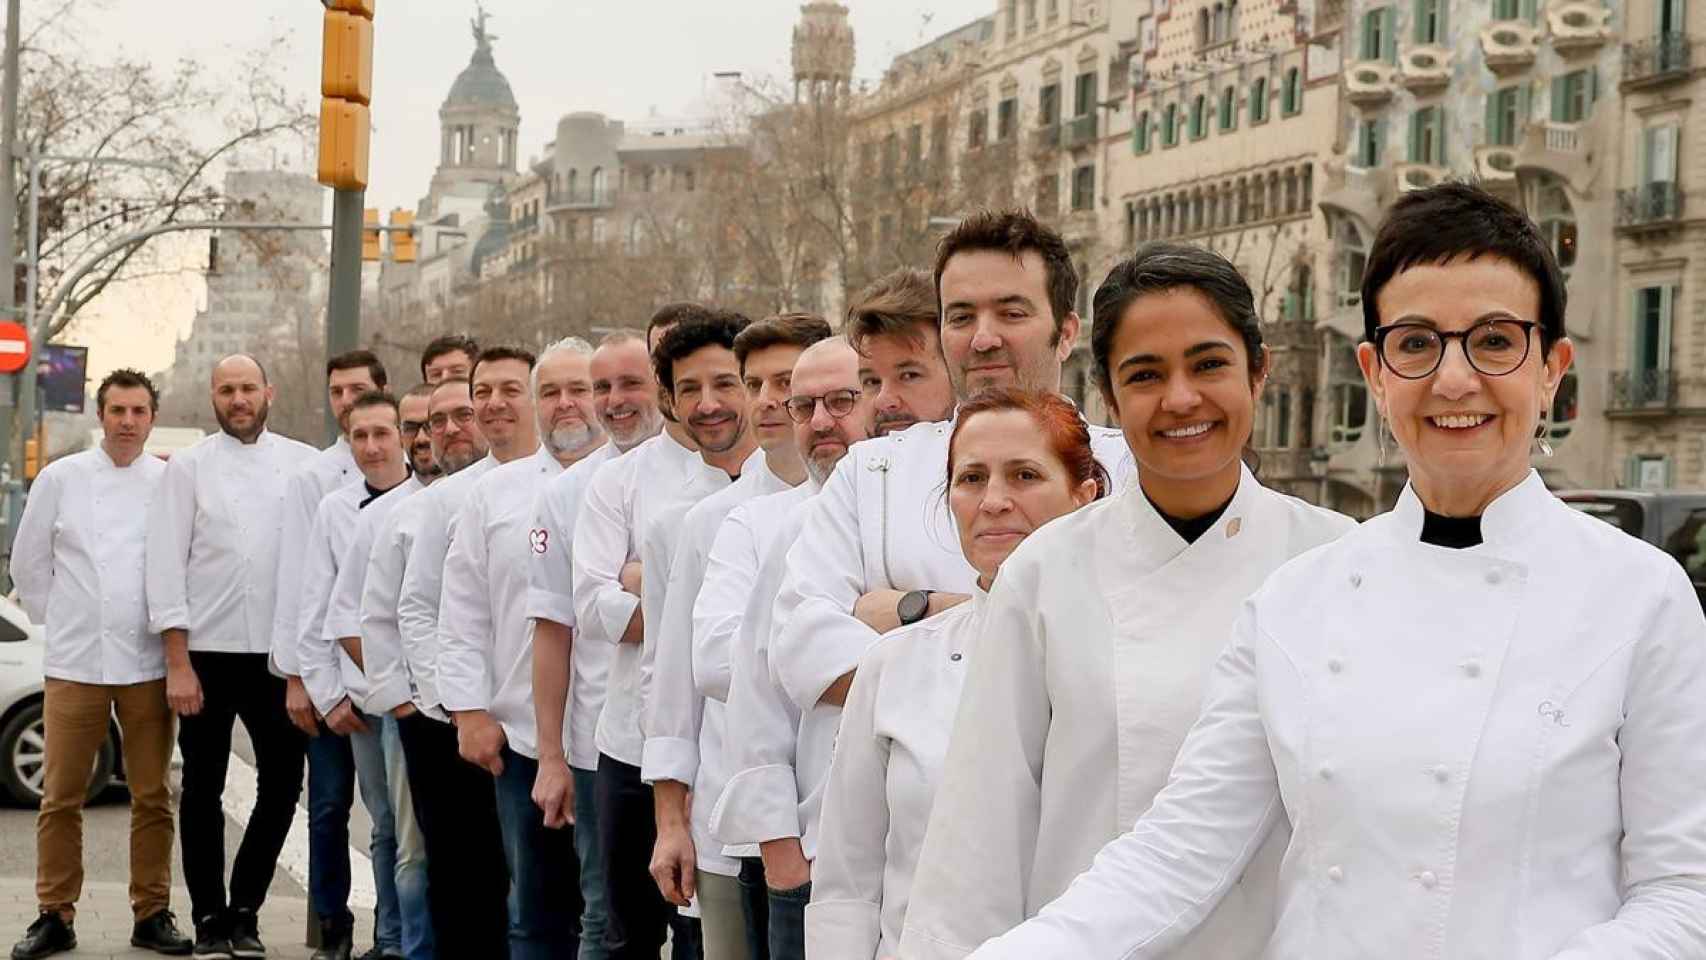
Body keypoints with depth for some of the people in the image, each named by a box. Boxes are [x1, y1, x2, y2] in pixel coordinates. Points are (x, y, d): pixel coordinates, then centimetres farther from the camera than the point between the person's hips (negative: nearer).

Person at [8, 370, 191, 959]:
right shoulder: (60, 478, 4)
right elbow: (28, 562, 10)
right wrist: (59, 622, 10)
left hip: (148, 662, 0)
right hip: (75, 661, 0)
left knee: (152, 797, 4)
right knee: (61, 797, 2)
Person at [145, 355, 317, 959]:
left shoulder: (304, 465, 4)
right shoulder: (189, 467, 1)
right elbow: (166, 565, -3)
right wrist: (178, 663, -8)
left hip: (280, 653, 1)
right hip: (207, 652, -1)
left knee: (283, 783, 5)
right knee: (203, 790, 6)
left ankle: (244, 909, 22)